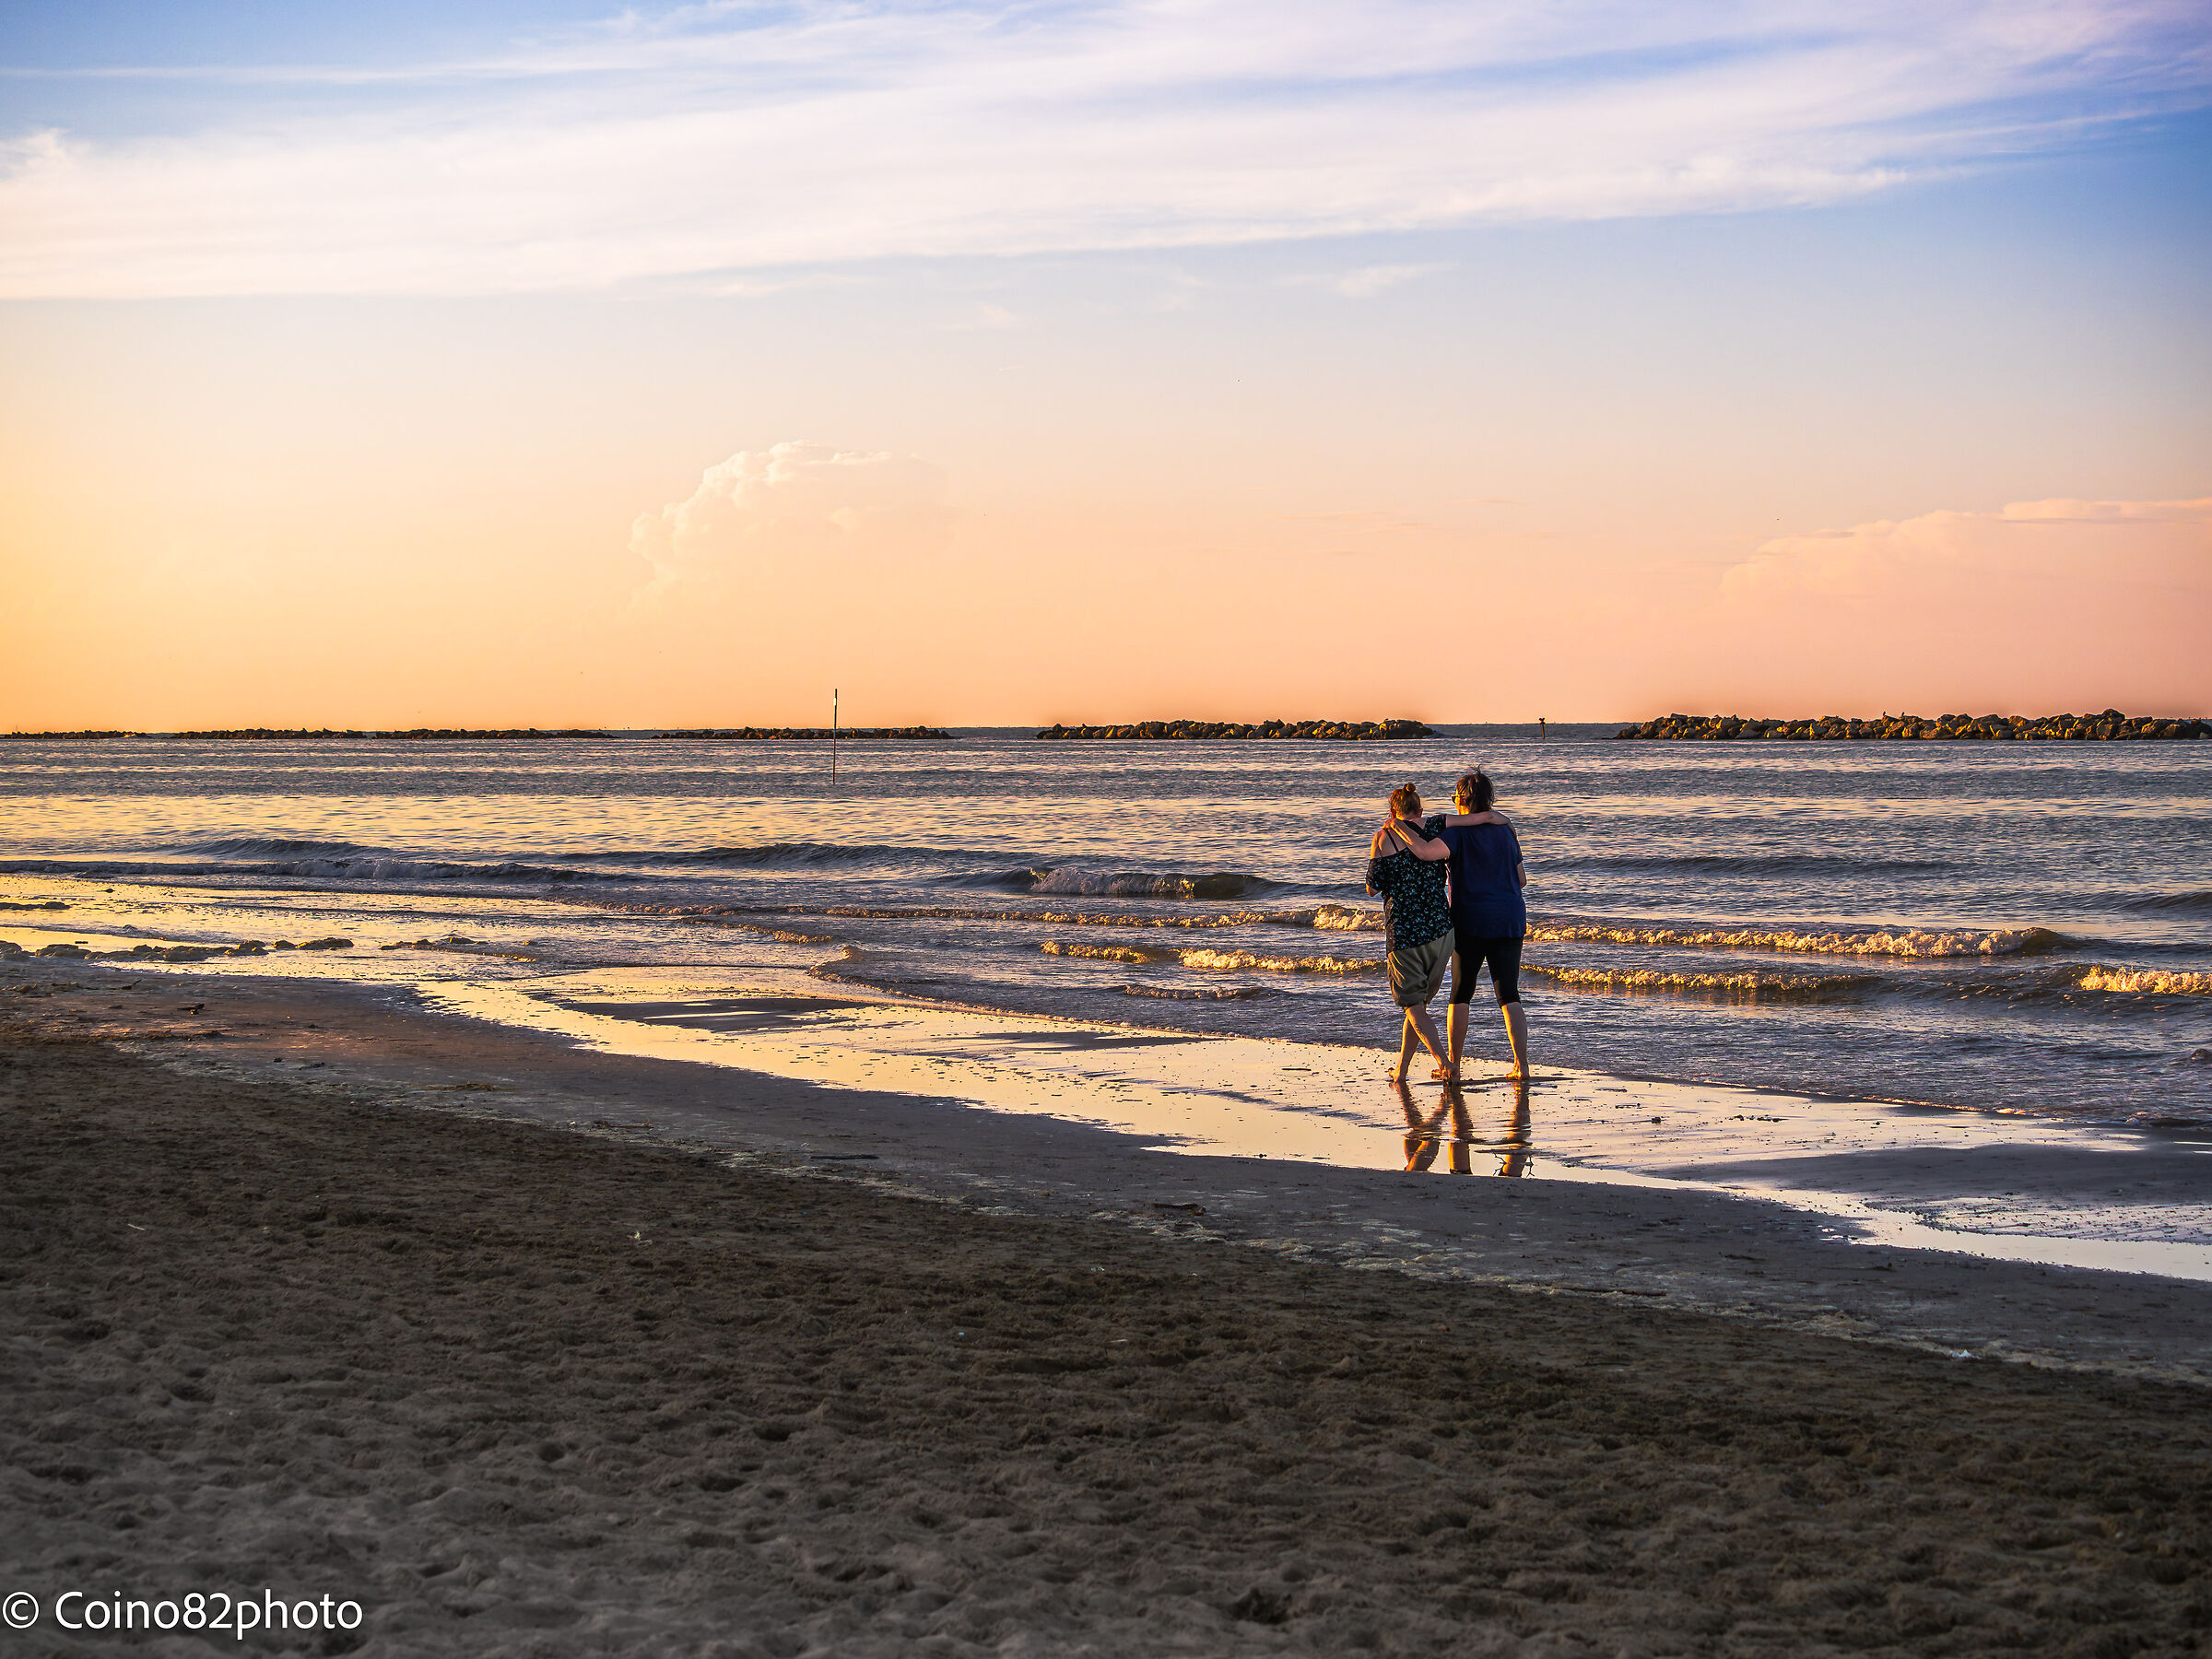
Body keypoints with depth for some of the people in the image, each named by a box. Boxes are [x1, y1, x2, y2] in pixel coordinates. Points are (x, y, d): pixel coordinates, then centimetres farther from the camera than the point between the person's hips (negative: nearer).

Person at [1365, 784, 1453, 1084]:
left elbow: (1372, 888, 2)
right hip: (1439, 926, 3)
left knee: (1413, 1005, 4)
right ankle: (1401, 1070, 22)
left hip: (1402, 931, -3)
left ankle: (1443, 1060, -16)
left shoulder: (1383, 839, -3)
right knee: (1420, 1001, 15)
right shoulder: (1434, 828, 0)